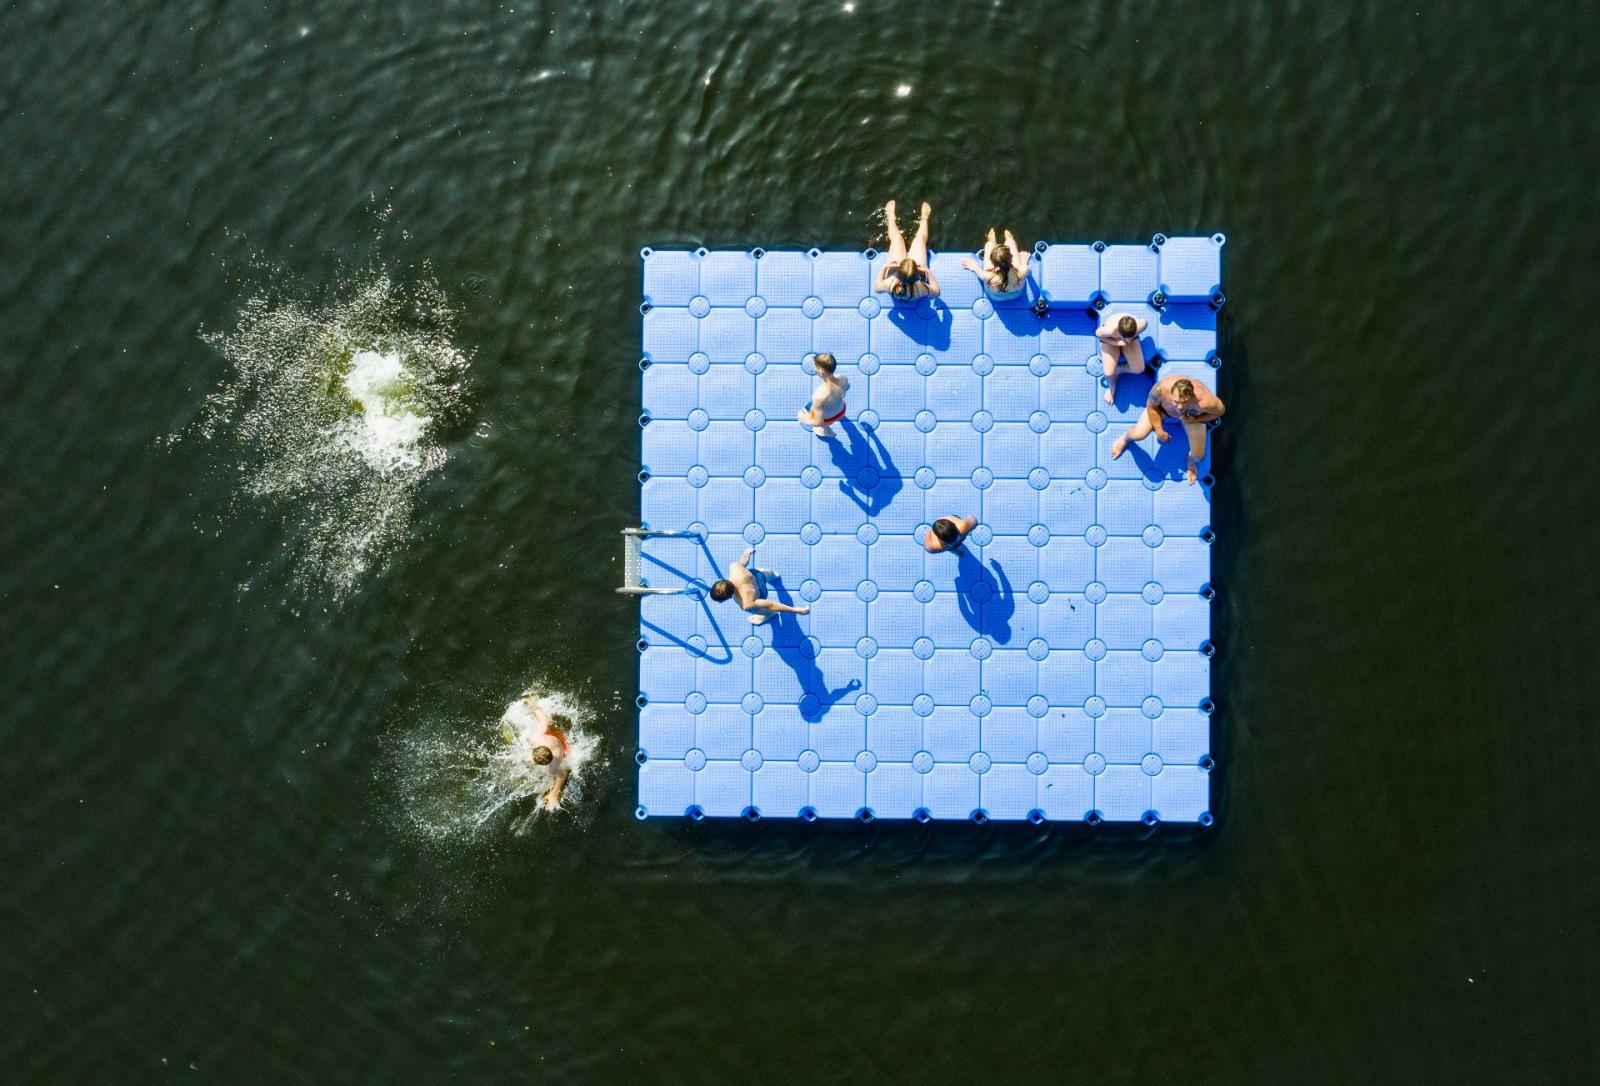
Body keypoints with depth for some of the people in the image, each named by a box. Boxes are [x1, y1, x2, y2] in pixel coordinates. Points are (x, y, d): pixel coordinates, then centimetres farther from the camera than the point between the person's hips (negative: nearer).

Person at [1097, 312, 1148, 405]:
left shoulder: (1139, 326, -41)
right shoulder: (1110, 330, -46)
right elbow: (1098, 333, -23)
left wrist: (1131, 338, -19)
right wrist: (1116, 343, -33)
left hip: (1132, 334, 2)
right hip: (1110, 339, -2)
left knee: (1139, 369, -10)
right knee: (1109, 373, -18)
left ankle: (1116, 369, 19)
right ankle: (1112, 387, 19)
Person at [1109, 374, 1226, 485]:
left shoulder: (1204, 401, -47)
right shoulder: (1161, 389, -45)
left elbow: (1220, 410, -22)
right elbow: (1151, 406, -20)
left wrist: (1196, 420, -29)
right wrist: (1159, 431, -16)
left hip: (1192, 416, 0)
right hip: (1163, 407, 0)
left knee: (1197, 456, -1)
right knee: (1138, 434, -11)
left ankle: (1192, 461, 42)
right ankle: (1125, 437, 31)